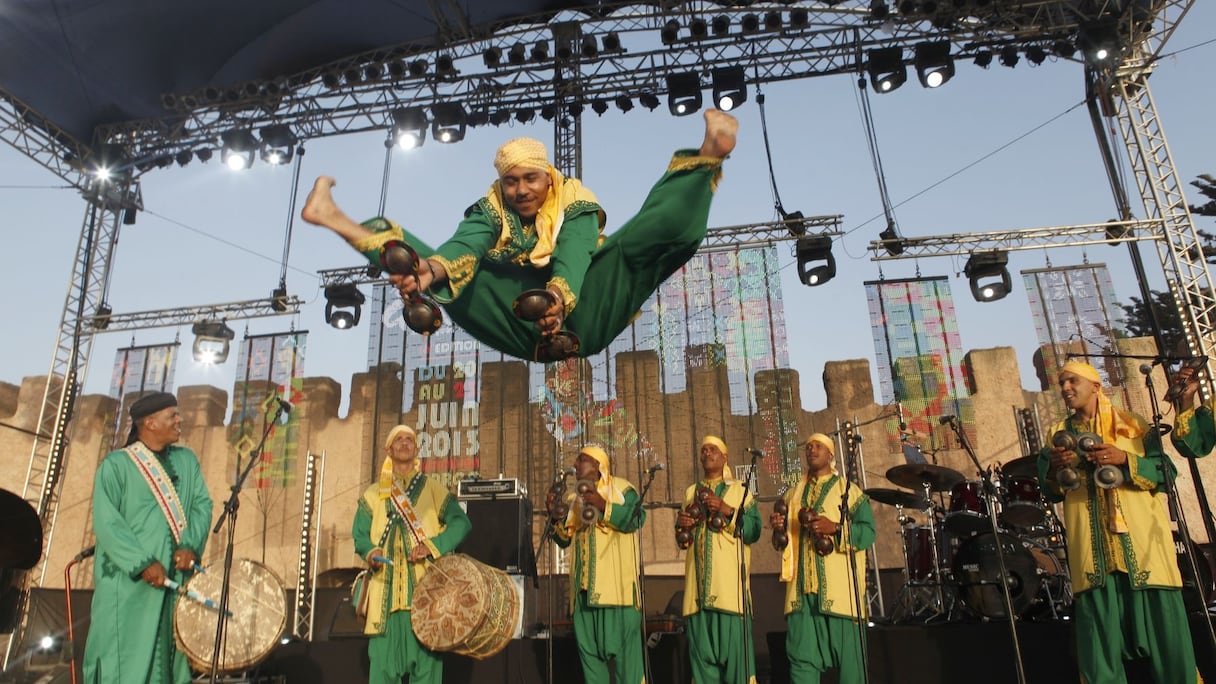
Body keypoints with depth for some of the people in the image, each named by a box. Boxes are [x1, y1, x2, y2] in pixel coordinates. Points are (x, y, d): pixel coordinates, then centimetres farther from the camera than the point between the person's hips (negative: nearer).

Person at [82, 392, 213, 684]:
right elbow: (106, 522, -11)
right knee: (127, 659, -1)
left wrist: (191, 545, -13)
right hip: (129, 580, -4)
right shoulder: (116, 464, -4)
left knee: (168, 656, 8)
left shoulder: (187, 460, 11)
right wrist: (143, 563, -20)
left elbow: (202, 505, 5)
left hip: (178, 576, 5)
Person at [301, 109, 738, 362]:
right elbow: (465, 246, -16)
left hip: (579, 320, -2)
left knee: (634, 242, -20)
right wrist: (430, 269, -41)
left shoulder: (574, 203, -2)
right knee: (441, 272, -8)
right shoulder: (491, 210, 5)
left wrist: (558, 296, -46)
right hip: (524, 328, 3)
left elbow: (574, 257, -23)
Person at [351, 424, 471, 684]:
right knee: (384, 657, -3)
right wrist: (371, 552, -13)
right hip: (386, 589, 1)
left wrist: (433, 545, -14)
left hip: (426, 587, -1)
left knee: (426, 656, -3)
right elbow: (360, 534, 9)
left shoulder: (434, 490, 11)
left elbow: (461, 523, 1)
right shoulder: (374, 494, 16)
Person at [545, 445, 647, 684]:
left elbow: (637, 518, -14)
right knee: (587, 644, 7)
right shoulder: (574, 498, 21)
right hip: (584, 584, 7)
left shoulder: (620, 488, 2)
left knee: (622, 640, -9)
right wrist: (554, 514, 3)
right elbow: (564, 538, 19)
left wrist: (604, 506, -21)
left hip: (615, 582, -6)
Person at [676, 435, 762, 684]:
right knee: (701, 646, 2)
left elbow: (754, 530, -2)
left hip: (730, 580, -3)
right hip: (699, 584, 3)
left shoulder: (739, 490, 10)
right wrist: (681, 524, 1)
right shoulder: (690, 493, 20)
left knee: (733, 642, -8)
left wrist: (727, 511, -14)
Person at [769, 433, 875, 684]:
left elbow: (868, 532, -3)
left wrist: (835, 528, -18)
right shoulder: (793, 495, 20)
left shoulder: (849, 491, 8)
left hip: (840, 588, -3)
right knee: (801, 656, 0)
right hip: (802, 588, 3)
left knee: (848, 653, -1)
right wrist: (779, 527, 2)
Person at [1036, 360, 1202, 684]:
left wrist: (1124, 459, -15)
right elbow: (1050, 491, 10)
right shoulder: (1058, 433, 16)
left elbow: (1165, 472, 2)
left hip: (1143, 539, -1)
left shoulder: (1133, 425, 12)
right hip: (1092, 547, 1)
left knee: (1165, 628, -2)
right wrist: (1053, 467, -12)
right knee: (1100, 636, -2)